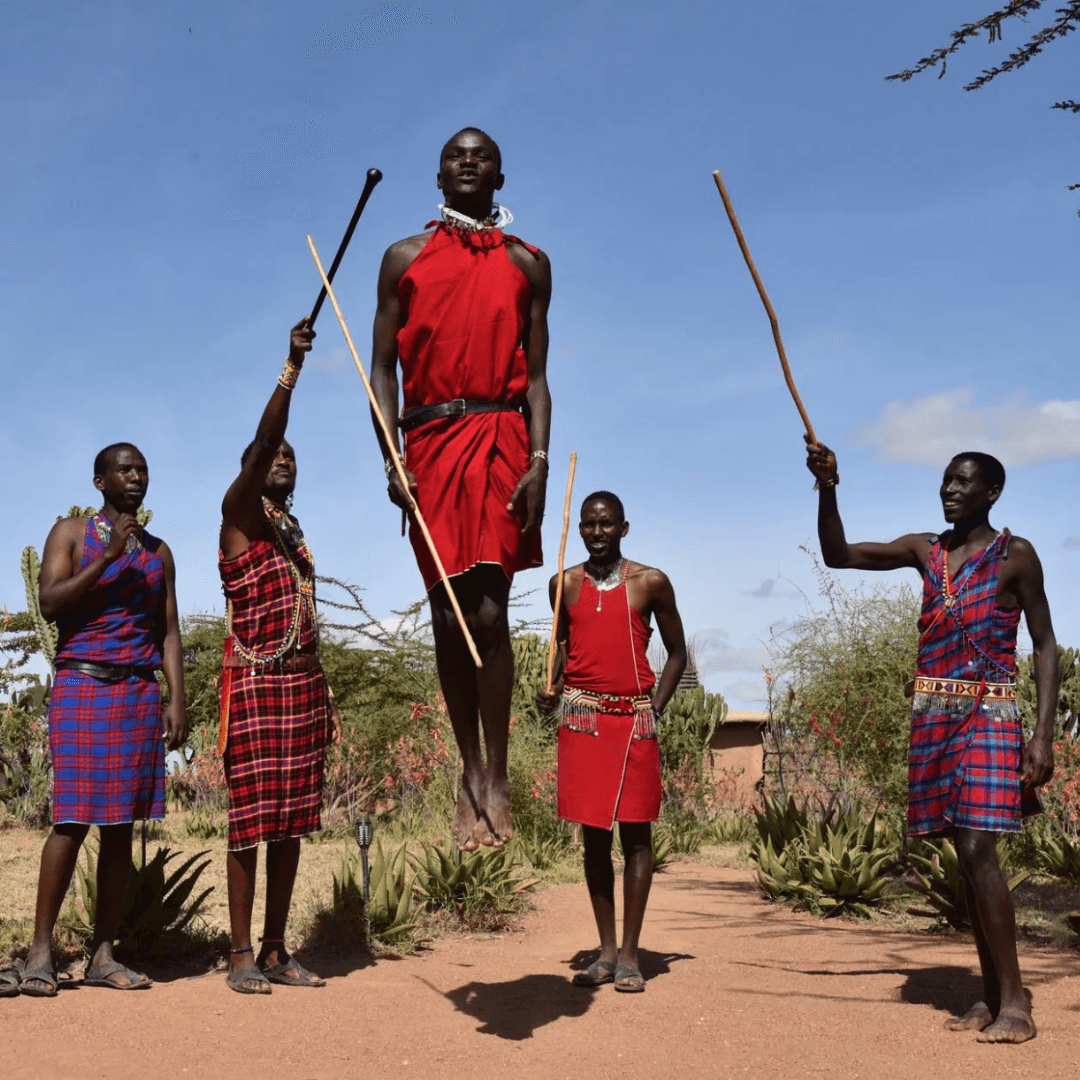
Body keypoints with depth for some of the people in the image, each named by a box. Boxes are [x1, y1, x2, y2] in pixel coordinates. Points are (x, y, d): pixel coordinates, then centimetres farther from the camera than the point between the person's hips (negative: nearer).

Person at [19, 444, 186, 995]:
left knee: (122, 826, 2)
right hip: (82, 686, -4)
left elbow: (169, 633, 14)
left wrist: (177, 699, 4)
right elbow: (50, 603, -9)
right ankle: (40, 951, -1)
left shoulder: (158, 551, 17)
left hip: (140, 693, 4)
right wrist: (109, 556, -14)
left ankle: (102, 954, 6)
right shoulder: (71, 533, 5)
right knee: (72, 821, -9)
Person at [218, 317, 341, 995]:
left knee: (292, 822, 6)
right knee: (252, 817, -6)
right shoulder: (240, 512, 1)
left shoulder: (293, 531, 21)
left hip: (302, 684, 7)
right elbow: (262, 443, -16)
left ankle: (277, 951, 12)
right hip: (255, 681, -7)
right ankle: (243, 954, 0)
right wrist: (292, 367, -25)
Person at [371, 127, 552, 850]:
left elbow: (536, 374, 8)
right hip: (429, 440, 1)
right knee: (448, 613, 2)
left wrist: (539, 460, -6)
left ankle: (497, 776, -6)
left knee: (490, 608, -11)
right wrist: (391, 460, -4)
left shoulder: (527, 263, 14)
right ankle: (471, 771, 11)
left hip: (501, 437, -1)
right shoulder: (405, 259, 15)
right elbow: (383, 368, 9)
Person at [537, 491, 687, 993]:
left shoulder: (651, 583, 2)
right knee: (593, 834, 6)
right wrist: (554, 689, 2)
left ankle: (629, 955, 6)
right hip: (582, 720, 2)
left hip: (633, 721, -2)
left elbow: (676, 651, 8)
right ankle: (606, 951, 15)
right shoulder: (564, 584, 8)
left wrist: (656, 707, -2)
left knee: (635, 834, 0)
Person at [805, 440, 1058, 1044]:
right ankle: (993, 994, 12)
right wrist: (828, 489, -10)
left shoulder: (1015, 554, -2)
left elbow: (1045, 644, -2)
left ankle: (1015, 1002, -10)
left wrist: (1044, 734, -12)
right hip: (933, 715, 5)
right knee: (966, 854, 6)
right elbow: (839, 556, 5)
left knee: (978, 850, -16)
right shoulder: (925, 550, 10)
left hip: (989, 713, -5)